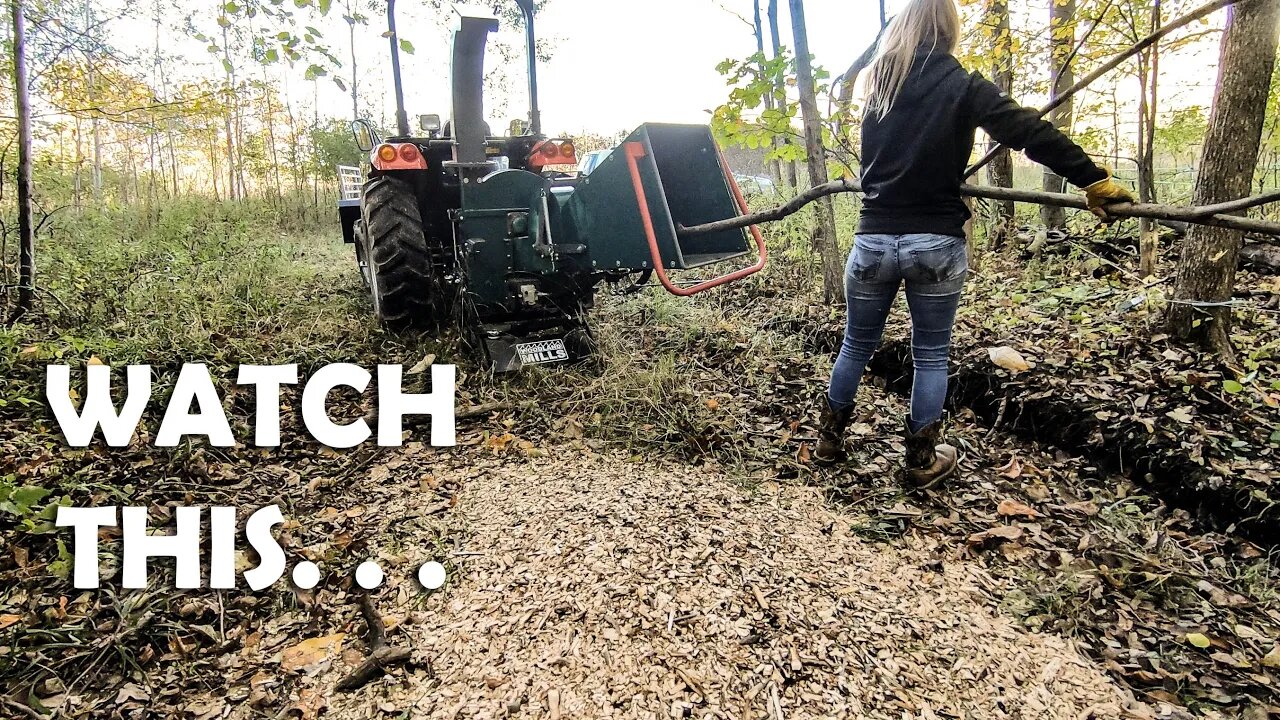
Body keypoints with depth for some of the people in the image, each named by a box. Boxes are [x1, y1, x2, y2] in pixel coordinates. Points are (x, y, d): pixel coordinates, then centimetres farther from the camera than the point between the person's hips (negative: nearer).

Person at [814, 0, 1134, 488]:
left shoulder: (878, 85, 10)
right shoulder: (962, 87, -2)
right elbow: (1031, 133, -12)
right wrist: (1095, 181, -10)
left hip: (873, 239, 3)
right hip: (935, 244, -3)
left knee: (857, 345, 16)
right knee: (931, 355, 10)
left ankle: (829, 439, 29)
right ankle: (922, 460, 20)